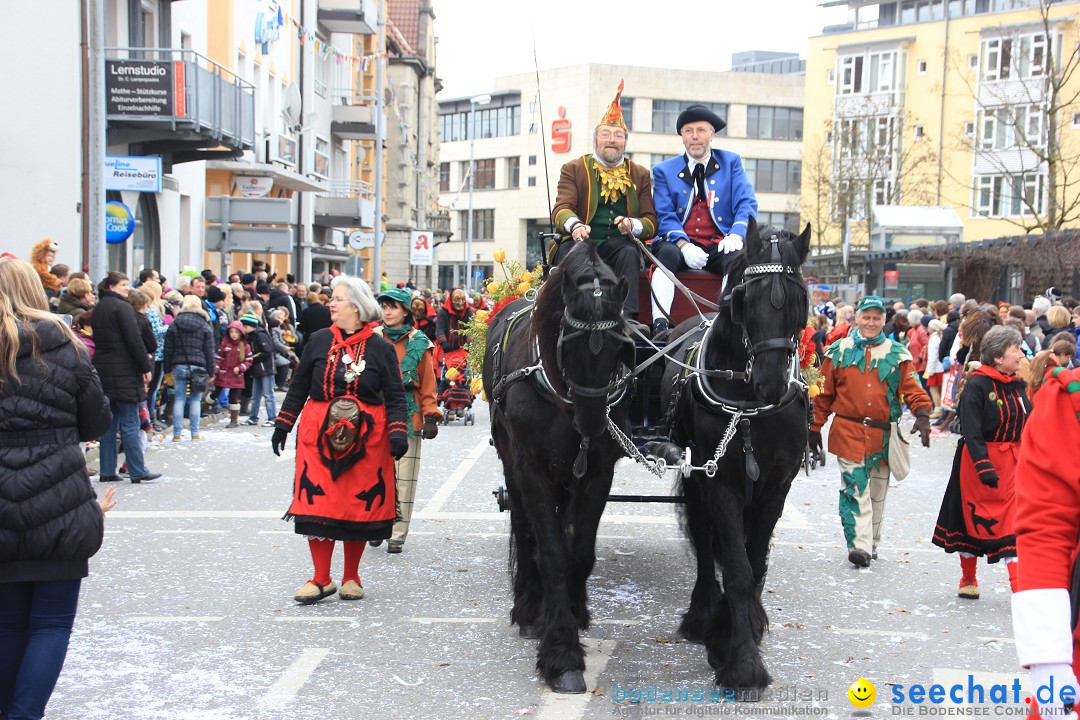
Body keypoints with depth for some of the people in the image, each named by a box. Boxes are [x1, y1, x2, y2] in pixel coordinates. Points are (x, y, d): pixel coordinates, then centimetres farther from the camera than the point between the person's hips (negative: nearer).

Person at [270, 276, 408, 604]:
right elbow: (298, 387, 10)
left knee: (360, 505, 5)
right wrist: (282, 424, 8)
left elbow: (396, 396, -2)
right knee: (317, 503, -3)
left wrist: (398, 431, -14)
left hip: (365, 436, -1)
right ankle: (321, 579, 6)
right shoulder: (319, 341, 4)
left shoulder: (381, 348, -1)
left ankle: (351, 577, 20)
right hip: (319, 434, 1)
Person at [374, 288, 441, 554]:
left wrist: (431, 416, -1)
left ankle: (397, 534, 3)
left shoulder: (419, 343, 4)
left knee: (403, 479, -2)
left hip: (408, 418, -1)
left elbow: (428, 383, 6)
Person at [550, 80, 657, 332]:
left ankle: (627, 317, -47)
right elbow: (561, 209, -1)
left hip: (621, 245, 1)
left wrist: (633, 225, -15)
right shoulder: (573, 169, 14)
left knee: (629, 252, -34)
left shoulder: (640, 175, 19)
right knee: (569, 251, -35)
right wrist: (574, 225, -27)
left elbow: (651, 221, 11)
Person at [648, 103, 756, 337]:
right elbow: (664, 216, 2)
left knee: (737, 258, -33)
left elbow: (746, 204, 3)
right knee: (666, 254, -33)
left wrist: (736, 233, -19)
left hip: (719, 245, 0)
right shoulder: (664, 171, 13)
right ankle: (660, 325, -42)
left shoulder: (731, 162, 14)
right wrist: (684, 245, -19)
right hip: (680, 245, 0)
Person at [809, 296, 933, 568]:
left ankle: (872, 542, 27)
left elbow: (912, 388, 1)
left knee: (877, 492, 12)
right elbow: (824, 393, 7)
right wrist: (815, 427, 5)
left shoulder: (897, 354, 6)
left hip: (883, 433, 2)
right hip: (848, 431, -2)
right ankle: (860, 545, -17)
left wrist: (922, 415, -16)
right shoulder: (839, 351, 4)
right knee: (855, 487, -13)